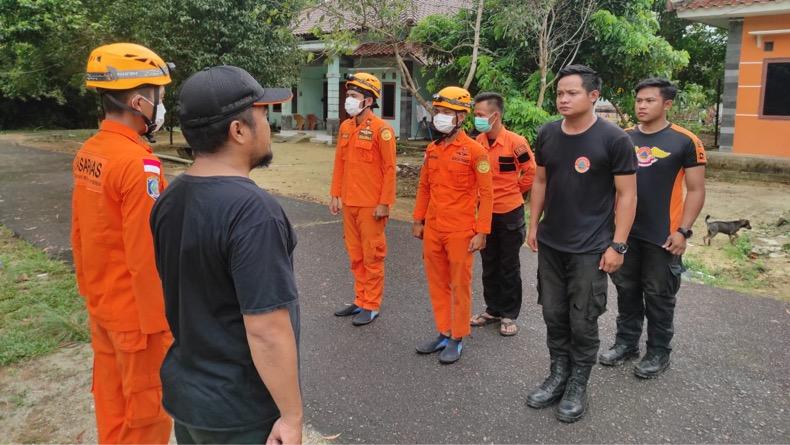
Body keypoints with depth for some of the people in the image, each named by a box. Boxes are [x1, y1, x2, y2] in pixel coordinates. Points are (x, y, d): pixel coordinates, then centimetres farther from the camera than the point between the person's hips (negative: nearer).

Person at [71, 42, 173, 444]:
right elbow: (146, 256, -24)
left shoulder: (87, 154, 3)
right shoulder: (139, 163, -24)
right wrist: (160, 323, -17)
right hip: (136, 313, -8)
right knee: (148, 411, 8)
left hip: (101, 306, 8)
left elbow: (80, 235, 10)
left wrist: (89, 290, 19)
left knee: (112, 402, 22)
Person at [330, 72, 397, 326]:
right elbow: (339, 163, 14)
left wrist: (384, 203, -15)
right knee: (355, 255, 15)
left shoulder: (381, 129, -12)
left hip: (372, 205, -7)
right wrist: (336, 195, 11)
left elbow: (389, 169, -13)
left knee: (372, 256, 4)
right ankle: (360, 300, 29)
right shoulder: (345, 127, 9)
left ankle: (372, 305, 16)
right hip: (349, 203, 7)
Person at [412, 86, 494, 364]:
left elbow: (486, 194, -10)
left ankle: (457, 339, 19)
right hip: (432, 229, 6)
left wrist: (482, 232, -13)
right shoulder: (432, 149, 8)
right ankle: (443, 333, 28)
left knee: (460, 285, 6)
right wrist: (418, 220, 13)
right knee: (437, 283, 14)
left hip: (460, 232, -6)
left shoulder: (475, 150, -10)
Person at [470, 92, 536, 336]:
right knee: (489, 264, 15)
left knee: (509, 266, 7)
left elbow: (531, 172, -8)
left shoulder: (515, 142, -16)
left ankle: (509, 315, 19)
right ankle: (493, 309, 29)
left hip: (509, 213, -5)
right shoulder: (477, 143, -1)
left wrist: (514, 192, 0)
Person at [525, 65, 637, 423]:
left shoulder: (613, 139, -11)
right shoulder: (548, 134, 3)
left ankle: (577, 386, 23)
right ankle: (558, 375, 31)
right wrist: (533, 225, 11)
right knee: (554, 316, 14)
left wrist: (617, 245, -12)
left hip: (590, 249, -5)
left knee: (583, 322, 5)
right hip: (550, 244, 5)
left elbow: (627, 195, -9)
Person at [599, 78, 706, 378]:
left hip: (662, 236, -4)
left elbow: (696, 190, -6)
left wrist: (682, 231, -13)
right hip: (625, 232, 4)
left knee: (659, 297, 8)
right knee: (626, 290, 14)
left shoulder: (685, 141, -8)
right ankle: (626, 342, 30)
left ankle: (658, 352, 23)